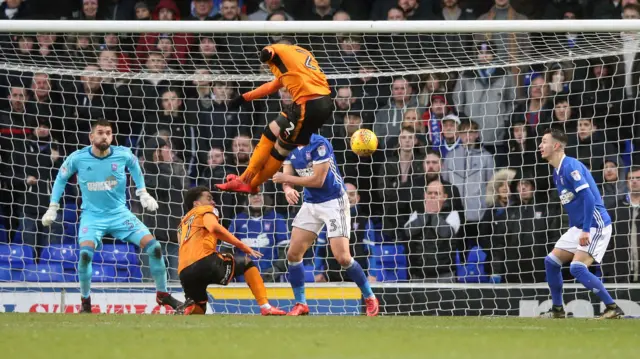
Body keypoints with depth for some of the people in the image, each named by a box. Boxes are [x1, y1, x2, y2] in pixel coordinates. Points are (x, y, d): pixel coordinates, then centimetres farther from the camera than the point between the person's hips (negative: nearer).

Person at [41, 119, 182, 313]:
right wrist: (52, 208, 6)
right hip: (92, 215, -2)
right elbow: (61, 178, 5)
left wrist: (143, 193, 12)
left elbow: (134, 166, 14)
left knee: (154, 246, -11)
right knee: (85, 253, -27)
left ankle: (162, 295, 8)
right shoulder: (78, 158, -13)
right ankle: (85, 302, -6)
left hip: (120, 213, 2)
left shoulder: (123, 155, -11)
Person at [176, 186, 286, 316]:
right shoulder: (206, 210, 16)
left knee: (198, 310, 26)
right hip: (204, 261, -6)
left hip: (184, 273, 6)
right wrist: (244, 247, -6)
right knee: (247, 263, 16)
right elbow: (215, 228, -6)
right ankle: (266, 307, 4)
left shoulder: (183, 223, 35)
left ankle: (188, 309, -10)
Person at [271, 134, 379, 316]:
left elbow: (318, 180, -23)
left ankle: (370, 298, 6)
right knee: (293, 254, 0)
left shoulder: (319, 144, -21)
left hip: (333, 203, -7)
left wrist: (286, 178, -18)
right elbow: (286, 177, -2)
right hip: (310, 204, 7)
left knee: (342, 257, -13)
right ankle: (300, 304, 12)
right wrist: (288, 188, -25)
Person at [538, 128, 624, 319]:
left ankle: (613, 308, -13)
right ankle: (557, 309, 19)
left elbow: (588, 197, -25)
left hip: (595, 224, -10)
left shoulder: (571, 166, -17)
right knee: (551, 261, 8)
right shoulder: (557, 172, 13)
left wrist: (586, 231, -28)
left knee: (578, 268, -21)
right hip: (578, 226, 10)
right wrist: (574, 231, 19)